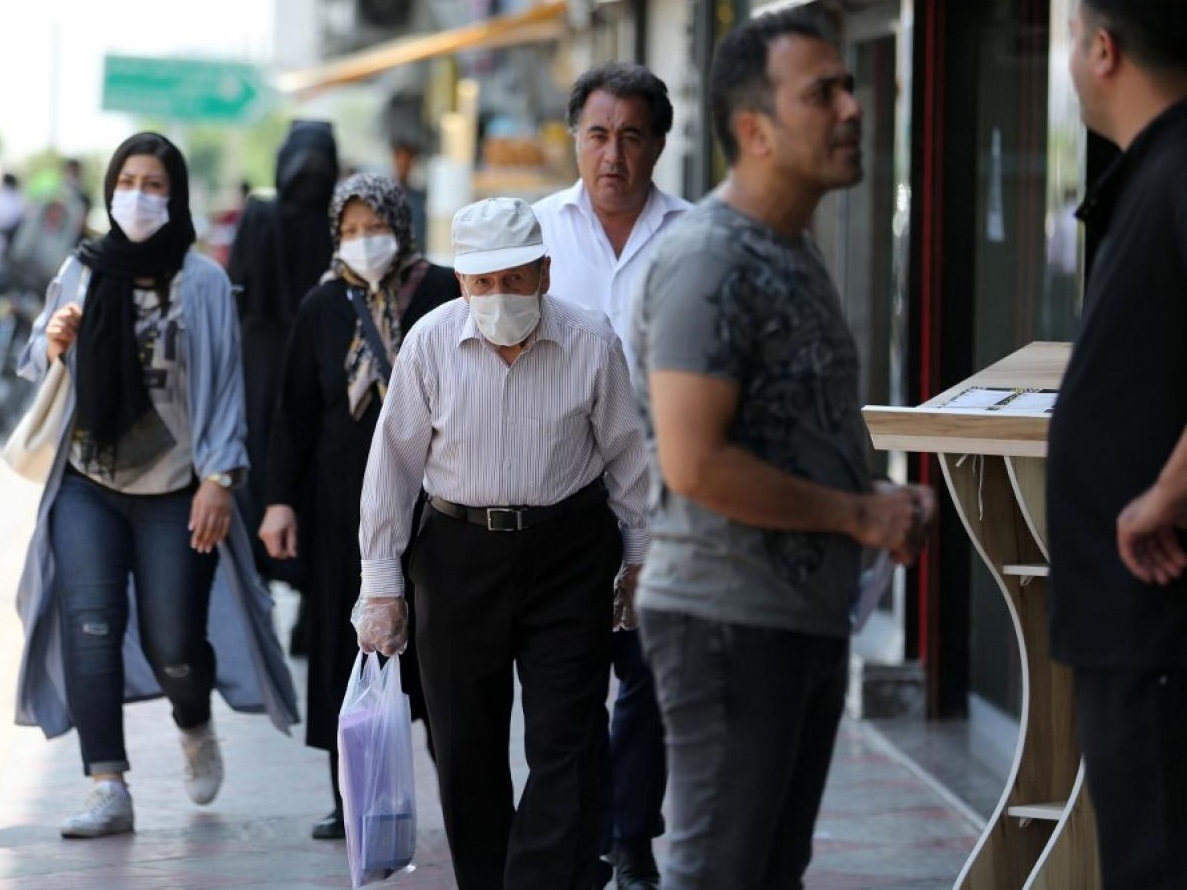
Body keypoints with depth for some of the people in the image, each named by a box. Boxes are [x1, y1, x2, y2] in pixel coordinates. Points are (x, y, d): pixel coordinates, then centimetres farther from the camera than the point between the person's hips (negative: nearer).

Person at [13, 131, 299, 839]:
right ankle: (108, 791, -11)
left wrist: (219, 478, -16)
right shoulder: (81, 272, 4)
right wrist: (53, 344, -9)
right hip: (87, 487, 2)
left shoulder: (202, 281, -5)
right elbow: (34, 364, 15)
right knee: (89, 626, -14)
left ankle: (196, 729, 35)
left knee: (174, 647, 0)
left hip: (174, 493, -2)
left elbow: (224, 382, -7)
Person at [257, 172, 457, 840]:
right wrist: (281, 499, 4)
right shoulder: (322, 308, 6)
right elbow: (297, 412, 9)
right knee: (349, 649, 1)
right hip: (348, 504, 2)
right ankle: (354, 800, 7)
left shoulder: (446, 295, -1)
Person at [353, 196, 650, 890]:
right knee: (466, 748, 8)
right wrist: (382, 584, -1)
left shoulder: (591, 342, -8)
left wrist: (640, 558, 8)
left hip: (569, 552, -1)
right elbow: (394, 464, 0)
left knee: (564, 748, -7)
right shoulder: (431, 343, -6)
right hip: (460, 551, 2)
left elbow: (628, 455, 4)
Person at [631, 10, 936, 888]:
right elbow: (696, 464, -24)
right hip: (729, 618, -10)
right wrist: (859, 513, -16)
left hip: (810, 615, 10)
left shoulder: (796, 251, 15)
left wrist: (886, 504, 6)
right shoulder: (707, 259, -17)